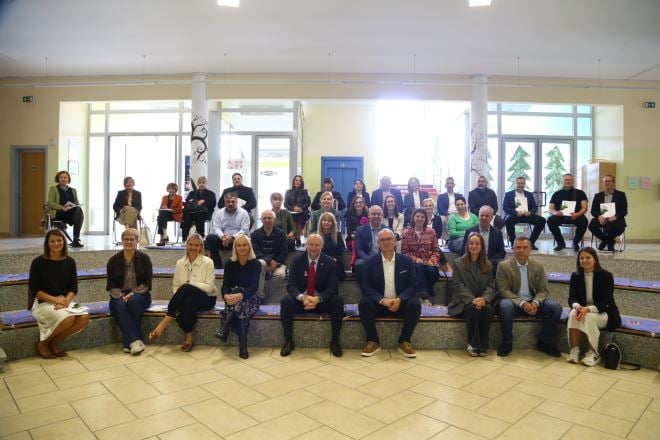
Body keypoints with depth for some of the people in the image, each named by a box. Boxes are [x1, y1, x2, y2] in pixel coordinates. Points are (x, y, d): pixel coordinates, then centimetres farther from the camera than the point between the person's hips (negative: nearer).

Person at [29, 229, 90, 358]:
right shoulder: (38, 262, -7)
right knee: (68, 318, -32)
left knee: (84, 317, -23)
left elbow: (74, 287, 5)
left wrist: (66, 300, -15)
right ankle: (42, 343, -4)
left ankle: (55, 342, 0)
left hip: (65, 300, 4)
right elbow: (34, 290, -9)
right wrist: (55, 299, -20)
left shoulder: (70, 262, 4)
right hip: (43, 302, -4)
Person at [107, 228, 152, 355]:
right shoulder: (113, 260, 6)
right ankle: (135, 340, -40)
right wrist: (120, 296, -15)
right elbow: (111, 285, 5)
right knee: (119, 305, -32)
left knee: (134, 301, -34)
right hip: (119, 296, 1)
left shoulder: (144, 258, 2)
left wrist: (132, 294, -18)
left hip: (140, 295, -1)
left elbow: (147, 283, -3)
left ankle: (128, 343, -28)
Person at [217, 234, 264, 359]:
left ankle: (224, 329, -41)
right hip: (234, 298, 3)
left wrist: (240, 295, -42)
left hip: (251, 298, -2)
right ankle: (242, 346, -36)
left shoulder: (256, 264, -8)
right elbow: (225, 285, -8)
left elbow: (254, 286, -20)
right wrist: (226, 296, -34)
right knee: (240, 310, -33)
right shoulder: (230, 263, 1)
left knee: (241, 301, -37)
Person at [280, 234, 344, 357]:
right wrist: (302, 297, -31)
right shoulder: (297, 260, -2)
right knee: (286, 301, -29)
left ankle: (335, 340, -13)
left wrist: (318, 299, -31)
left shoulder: (329, 262, -4)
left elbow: (332, 287, -11)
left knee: (338, 301, -29)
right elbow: (290, 285, -9)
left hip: (322, 301, 0)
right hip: (301, 300, 0)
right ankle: (288, 340, -12)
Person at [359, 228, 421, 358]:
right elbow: (366, 287, -6)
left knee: (415, 304, -28)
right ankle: (373, 342, -12)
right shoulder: (370, 262, -2)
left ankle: (404, 341, -9)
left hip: (400, 303, 1)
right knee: (364, 303, -29)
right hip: (379, 304, 0)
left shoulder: (407, 261, 0)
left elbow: (414, 286, -3)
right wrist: (382, 300, -23)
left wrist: (400, 299, -22)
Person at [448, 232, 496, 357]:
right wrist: (472, 299, -22)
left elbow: (491, 286, 4)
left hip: (482, 300, 2)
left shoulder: (488, 264, 13)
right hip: (464, 301, -2)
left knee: (488, 309, -31)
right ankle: (473, 344, -18)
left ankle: (483, 345, -16)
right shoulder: (458, 263, 3)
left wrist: (484, 299, -18)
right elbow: (458, 286, -6)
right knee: (473, 308, -34)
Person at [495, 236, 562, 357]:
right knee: (505, 305, -36)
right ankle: (507, 343, -16)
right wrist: (522, 303, -23)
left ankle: (544, 342, 0)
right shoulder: (503, 266, -5)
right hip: (514, 303, -3)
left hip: (533, 303, 4)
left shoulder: (538, 266, 5)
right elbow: (503, 290, -10)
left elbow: (543, 290, 3)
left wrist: (535, 303, -19)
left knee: (556, 307, -21)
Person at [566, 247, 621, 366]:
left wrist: (588, 309, -35)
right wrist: (577, 306, -31)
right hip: (582, 309, 3)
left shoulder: (606, 276, -12)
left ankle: (593, 354, -21)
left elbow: (606, 302, -18)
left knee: (589, 317, -34)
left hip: (604, 313, -3)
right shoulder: (575, 276, 0)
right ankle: (574, 350, -26)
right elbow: (572, 298, -6)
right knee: (573, 314, -30)